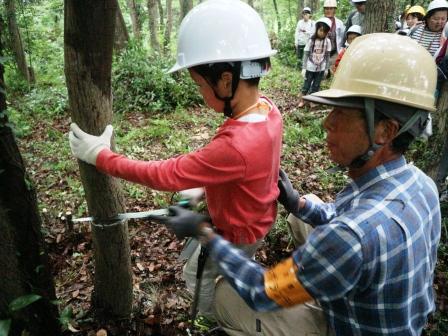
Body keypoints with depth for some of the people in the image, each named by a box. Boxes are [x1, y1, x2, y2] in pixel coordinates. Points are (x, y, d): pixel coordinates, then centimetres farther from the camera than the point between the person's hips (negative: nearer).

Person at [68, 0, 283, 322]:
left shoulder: (234, 146, -42)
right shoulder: (267, 107, -15)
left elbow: (164, 175, -33)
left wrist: (100, 156, -23)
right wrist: (206, 187, 5)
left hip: (239, 232, -7)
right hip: (259, 216, 8)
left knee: (197, 276, 21)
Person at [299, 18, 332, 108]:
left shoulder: (327, 41, -3)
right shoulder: (311, 40, -9)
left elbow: (327, 56, 4)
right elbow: (306, 54, -6)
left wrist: (326, 68, 5)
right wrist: (303, 68, -10)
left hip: (321, 68, 2)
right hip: (310, 67, -2)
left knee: (316, 86, 8)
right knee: (306, 84, 6)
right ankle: (302, 100, 20)